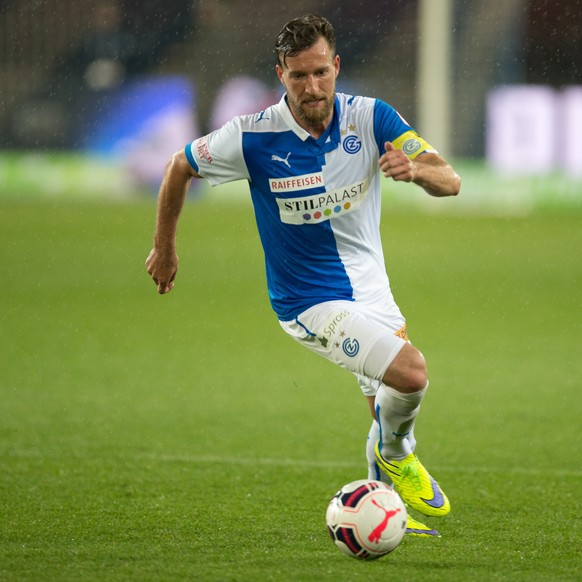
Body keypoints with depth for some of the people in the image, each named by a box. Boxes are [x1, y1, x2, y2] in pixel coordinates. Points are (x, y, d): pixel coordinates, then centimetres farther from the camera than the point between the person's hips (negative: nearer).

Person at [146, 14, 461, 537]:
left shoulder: (370, 118, -12)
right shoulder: (253, 138, -19)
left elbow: (449, 181, -14)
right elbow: (180, 166, -1)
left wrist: (416, 169, -37)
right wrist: (165, 247, 8)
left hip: (370, 287, 5)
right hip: (310, 302, -5)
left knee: (390, 404, 17)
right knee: (411, 372, -23)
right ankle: (395, 451, 7)